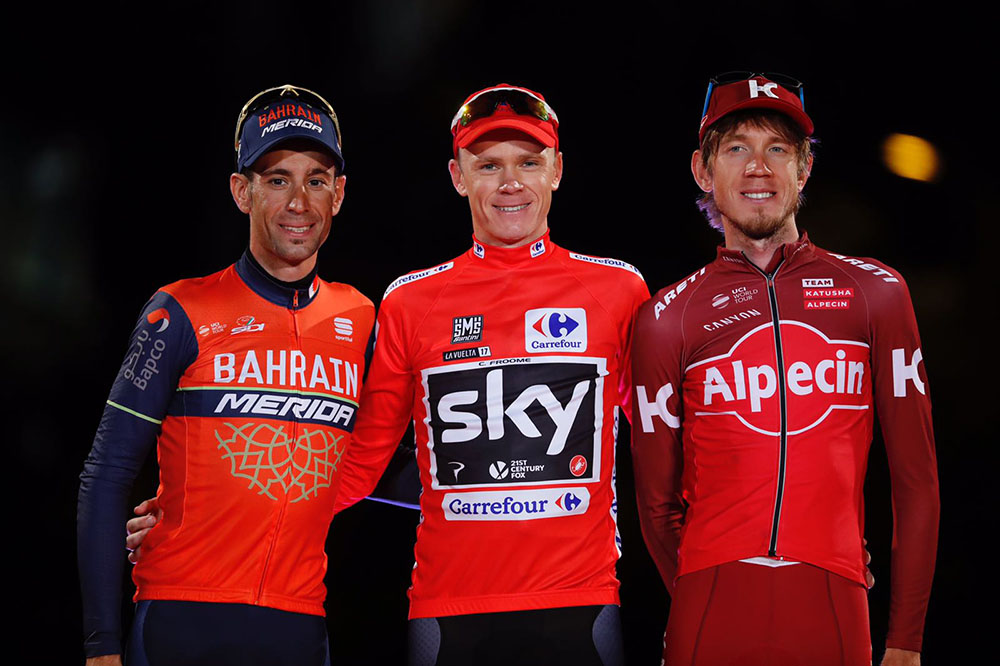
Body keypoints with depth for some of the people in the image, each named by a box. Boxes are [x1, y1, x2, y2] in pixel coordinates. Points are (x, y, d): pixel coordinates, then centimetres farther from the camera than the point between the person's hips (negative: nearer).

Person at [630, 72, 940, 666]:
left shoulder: (875, 293, 8)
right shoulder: (668, 320, 7)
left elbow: (916, 482, 7)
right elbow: (658, 505, 10)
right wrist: (717, 608, 5)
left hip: (836, 616, 0)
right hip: (711, 616, 0)